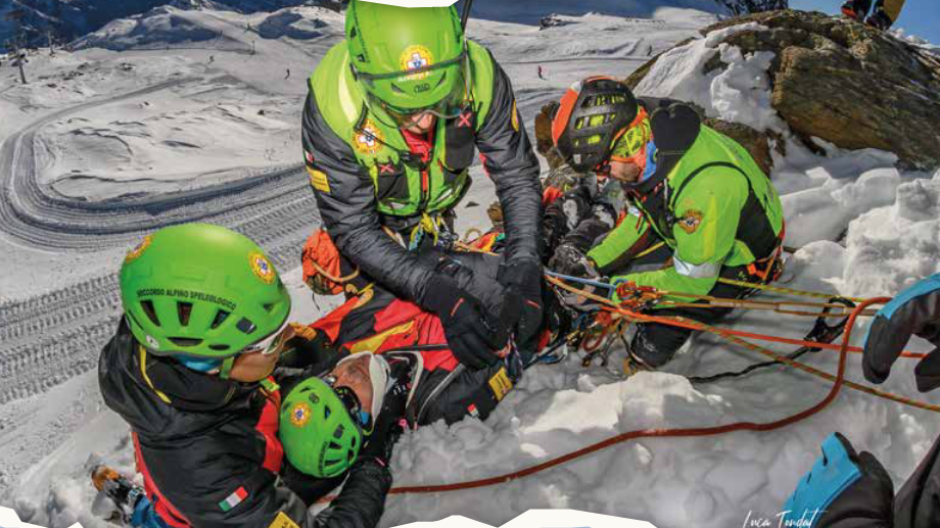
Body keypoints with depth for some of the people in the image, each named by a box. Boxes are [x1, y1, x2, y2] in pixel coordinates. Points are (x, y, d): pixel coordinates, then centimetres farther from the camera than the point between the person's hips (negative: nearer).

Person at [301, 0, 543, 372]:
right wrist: (442, 295, -46)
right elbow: (354, 230, -34)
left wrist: (522, 268, -39)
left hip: (436, 214, 2)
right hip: (368, 218, -2)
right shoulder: (331, 106, -40)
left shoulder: (479, 75, -34)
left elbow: (518, 178, -24)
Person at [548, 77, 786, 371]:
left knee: (655, 339, -17)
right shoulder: (646, 140, -17)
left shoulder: (705, 184, -42)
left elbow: (692, 280, -31)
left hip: (742, 259, -8)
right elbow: (639, 220, -1)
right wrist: (592, 263, -11)